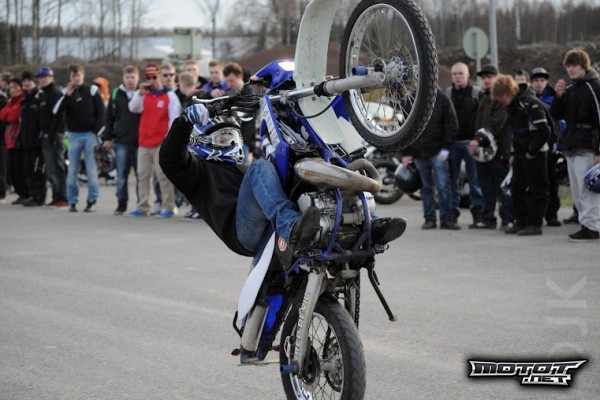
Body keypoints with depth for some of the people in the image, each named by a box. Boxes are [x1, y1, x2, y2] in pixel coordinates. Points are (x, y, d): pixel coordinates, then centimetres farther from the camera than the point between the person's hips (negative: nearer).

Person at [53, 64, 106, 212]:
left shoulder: (92, 91, 1)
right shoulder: (66, 92, 7)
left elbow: (101, 112, 1)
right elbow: (56, 112, -5)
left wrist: (96, 132, -7)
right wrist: (67, 95, -13)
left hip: (90, 135, -2)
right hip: (73, 135, 2)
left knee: (91, 170, -3)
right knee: (72, 170, 1)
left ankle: (92, 201, 2)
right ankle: (72, 201, 5)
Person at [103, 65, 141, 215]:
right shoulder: (116, 94, 8)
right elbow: (109, 117, 11)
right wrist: (107, 138, 5)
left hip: (140, 141, -2)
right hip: (121, 141, 2)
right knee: (121, 175, 3)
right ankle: (121, 203, 10)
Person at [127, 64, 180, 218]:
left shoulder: (170, 96, 0)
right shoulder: (144, 96, 15)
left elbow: (174, 119, -5)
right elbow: (133, 108, 0)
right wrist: (140, 92, -13)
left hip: (161, 143, -6)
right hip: (143, 143, 6)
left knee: (163, 175, -7)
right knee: (143, 175, 7)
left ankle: (168, 207, -4)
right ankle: (142, 207, 12)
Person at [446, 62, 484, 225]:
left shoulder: (476, 93, 2)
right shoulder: (447, 93, 11)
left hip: (471, 142, -3)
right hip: (452, 142, 3)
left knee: (475, 178, 0)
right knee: (452, 178, 4)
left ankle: (478, 211, 5)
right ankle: (452, 211, 10)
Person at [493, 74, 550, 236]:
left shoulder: (531, 103, -18)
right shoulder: (512, 105, 11)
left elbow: (543, 130, -21)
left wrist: (532, 152, -17)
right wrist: (514, 153, 14)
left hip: (535, 154, -9)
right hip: (520, 154, 9)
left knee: (536, 189, -2)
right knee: (517, 188, 11)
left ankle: (535, 224, 1)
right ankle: (521, 222, 19)